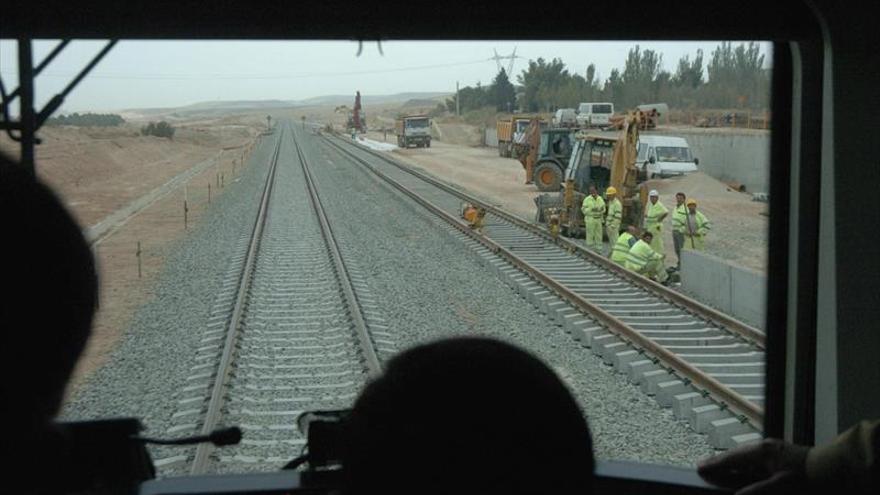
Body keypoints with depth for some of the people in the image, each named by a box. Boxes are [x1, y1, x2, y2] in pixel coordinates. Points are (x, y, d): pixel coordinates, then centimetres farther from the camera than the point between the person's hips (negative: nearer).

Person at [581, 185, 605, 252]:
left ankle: (598, 249, 15)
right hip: (590, 219, -4)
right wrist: (591, 209, -19)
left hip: (598, 219, 4)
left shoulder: (600, 199, 8)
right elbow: (584, 209, -7)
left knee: (598, 235, 7)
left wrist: (602, 209, -8)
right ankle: (589, 249, 4)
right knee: (590, 235, -3)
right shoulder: (587, 199, -5)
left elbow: (603, 208, 14)